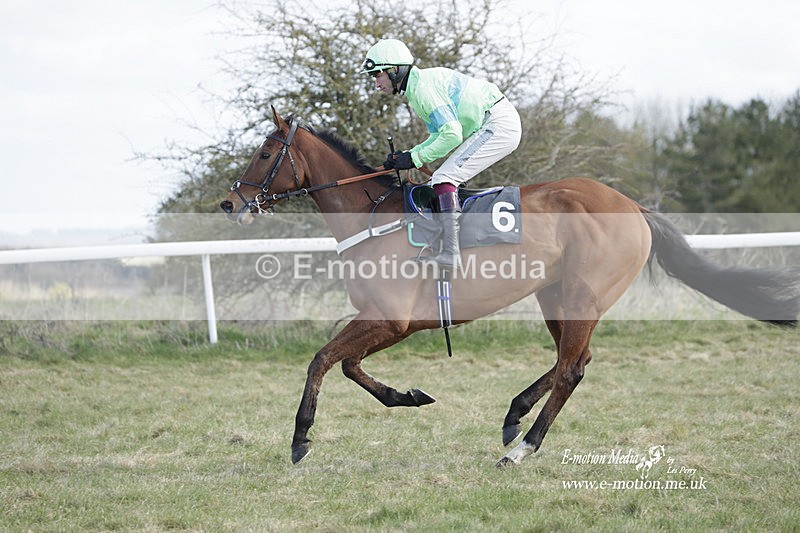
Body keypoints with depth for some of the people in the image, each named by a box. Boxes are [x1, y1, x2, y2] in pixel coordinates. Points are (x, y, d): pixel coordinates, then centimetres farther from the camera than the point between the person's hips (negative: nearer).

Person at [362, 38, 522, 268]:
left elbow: (452, 135, -21)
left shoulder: (423, 86, -16)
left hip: (499, 125, -11)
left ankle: (450, 252, -27)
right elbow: (440, 133, 19)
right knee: (441, 182, 14)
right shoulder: (416, 86, 15)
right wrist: (408, 154, 6)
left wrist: (416, 159, -13)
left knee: (444, 178, -19)